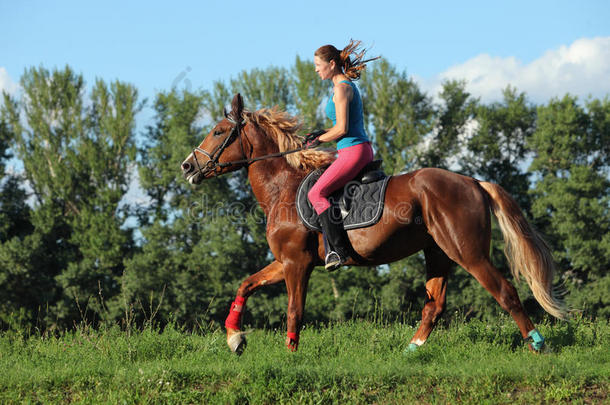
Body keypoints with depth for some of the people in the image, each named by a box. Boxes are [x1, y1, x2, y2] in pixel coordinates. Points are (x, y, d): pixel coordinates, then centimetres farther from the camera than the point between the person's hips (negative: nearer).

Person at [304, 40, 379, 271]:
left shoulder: (341, 88, -14)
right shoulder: (347, 85, 17)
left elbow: (342, 129, -19)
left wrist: (319, 140, -5)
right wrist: (321, 133, 14)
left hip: (353, 151, -11)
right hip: (361, 150, 11)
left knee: (316, 193, -14)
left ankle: (339, 250, -18)